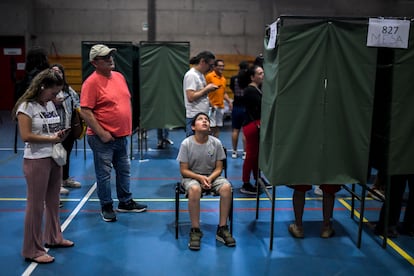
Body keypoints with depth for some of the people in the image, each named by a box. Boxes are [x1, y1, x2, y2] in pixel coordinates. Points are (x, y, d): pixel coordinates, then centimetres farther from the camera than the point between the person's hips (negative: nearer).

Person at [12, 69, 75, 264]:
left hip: (54, 158, 8)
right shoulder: (26, 106, -12)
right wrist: (52, 138, -18)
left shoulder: (50, 105, 11)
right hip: (36, 161, -8)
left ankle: (53, 238, 35)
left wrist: (61, 135, -4)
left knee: (53, 201, 18)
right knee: (36, 205, -1)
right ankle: (32, 250, 10)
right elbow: (26, 136, -19)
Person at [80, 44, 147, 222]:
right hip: (103, 138, -7)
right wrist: (101, 133, -20)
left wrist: (127, 128, 14)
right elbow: (85, 112, -19)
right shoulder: (92, 82, -15)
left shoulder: (119, 76, 9)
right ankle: (106, 207, 19)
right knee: (104, 174, 4)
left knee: (124, 170, 16)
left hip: (122, 135, 8)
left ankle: (126, 202, 31)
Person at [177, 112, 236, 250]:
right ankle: (195, 231, -22)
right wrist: (200, 177, -23)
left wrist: (209, 178, -20)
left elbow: (218, 168, 0)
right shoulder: (186, 144, -11)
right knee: (194, 189, -37)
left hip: (212, 176, 3)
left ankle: (222, 229, -15)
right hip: (192, 176, -2)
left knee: (227, 187, -28)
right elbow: (184, 170, -8)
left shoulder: (216, 143, -6)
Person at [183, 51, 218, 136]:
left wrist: (209, 89, 5)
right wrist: (207, 89, -14)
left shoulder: (201, 74, 14)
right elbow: (191, 97, -22)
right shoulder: (191, 75, -14)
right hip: (194, 118, -9)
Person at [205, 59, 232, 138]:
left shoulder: (223, 79, 14)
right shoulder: (209, 76, -8)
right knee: (211, 127, -6)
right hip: (212, 106, -7)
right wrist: (210, 103, -18)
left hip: (221, 107, 7)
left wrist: (229, 101, 8)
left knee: (218, 127, 10)